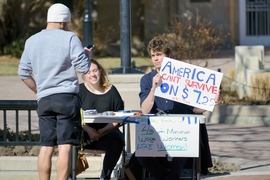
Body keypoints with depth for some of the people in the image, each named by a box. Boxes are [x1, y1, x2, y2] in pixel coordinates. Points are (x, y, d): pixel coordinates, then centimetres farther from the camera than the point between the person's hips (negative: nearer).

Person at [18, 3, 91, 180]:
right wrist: (87, 54, 14)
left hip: (44, 99, 5)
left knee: (46, 147, 7)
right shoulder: (70, 38, -5)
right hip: (67, 97, -5)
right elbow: (84, 67, -6)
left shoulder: (32, 41, 10)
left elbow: (23, 72, 13)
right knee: (65, 147, -6)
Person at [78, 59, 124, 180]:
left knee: (117, 141, -32)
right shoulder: (79, 90, 7)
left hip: (106, 133, 1)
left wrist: (102, 130, -12)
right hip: (84, 133, -1)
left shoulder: (111, 91, 8)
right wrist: (88, 130, -17)